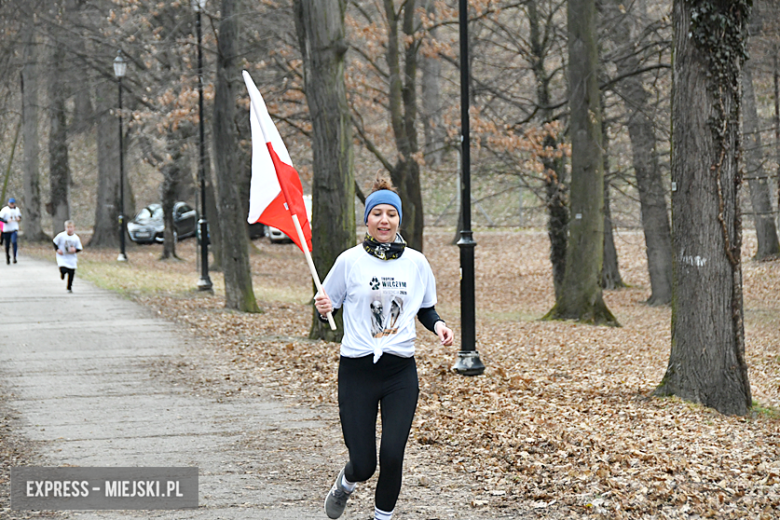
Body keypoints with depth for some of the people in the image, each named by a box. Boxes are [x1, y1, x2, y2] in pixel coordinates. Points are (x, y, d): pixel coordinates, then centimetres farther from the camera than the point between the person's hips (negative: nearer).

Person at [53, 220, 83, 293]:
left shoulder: (76, 238, -5)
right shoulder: (61, 235, -9)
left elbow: (79, 248, 3)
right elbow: (55, 242, 4)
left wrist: (75, 250, -18)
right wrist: (57, 249, -10)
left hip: (71, 258, 2)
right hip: (62, 257, -2)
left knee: (71, 273, 1)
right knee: (63, 270, -22)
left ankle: (69, 287, 20)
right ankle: (62, 273, 19)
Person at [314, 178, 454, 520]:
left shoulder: (416, 262, 5)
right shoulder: (350, 261, -2)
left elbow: (426, 310, 17)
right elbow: (327, 305, 6)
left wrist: (437, 325, -4)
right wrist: (323, 308, -17)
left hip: (401, 373, 2)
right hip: (357, 371, -1)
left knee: (392, 456, -10)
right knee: (363, 465, -1)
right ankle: (346, 483, 37)